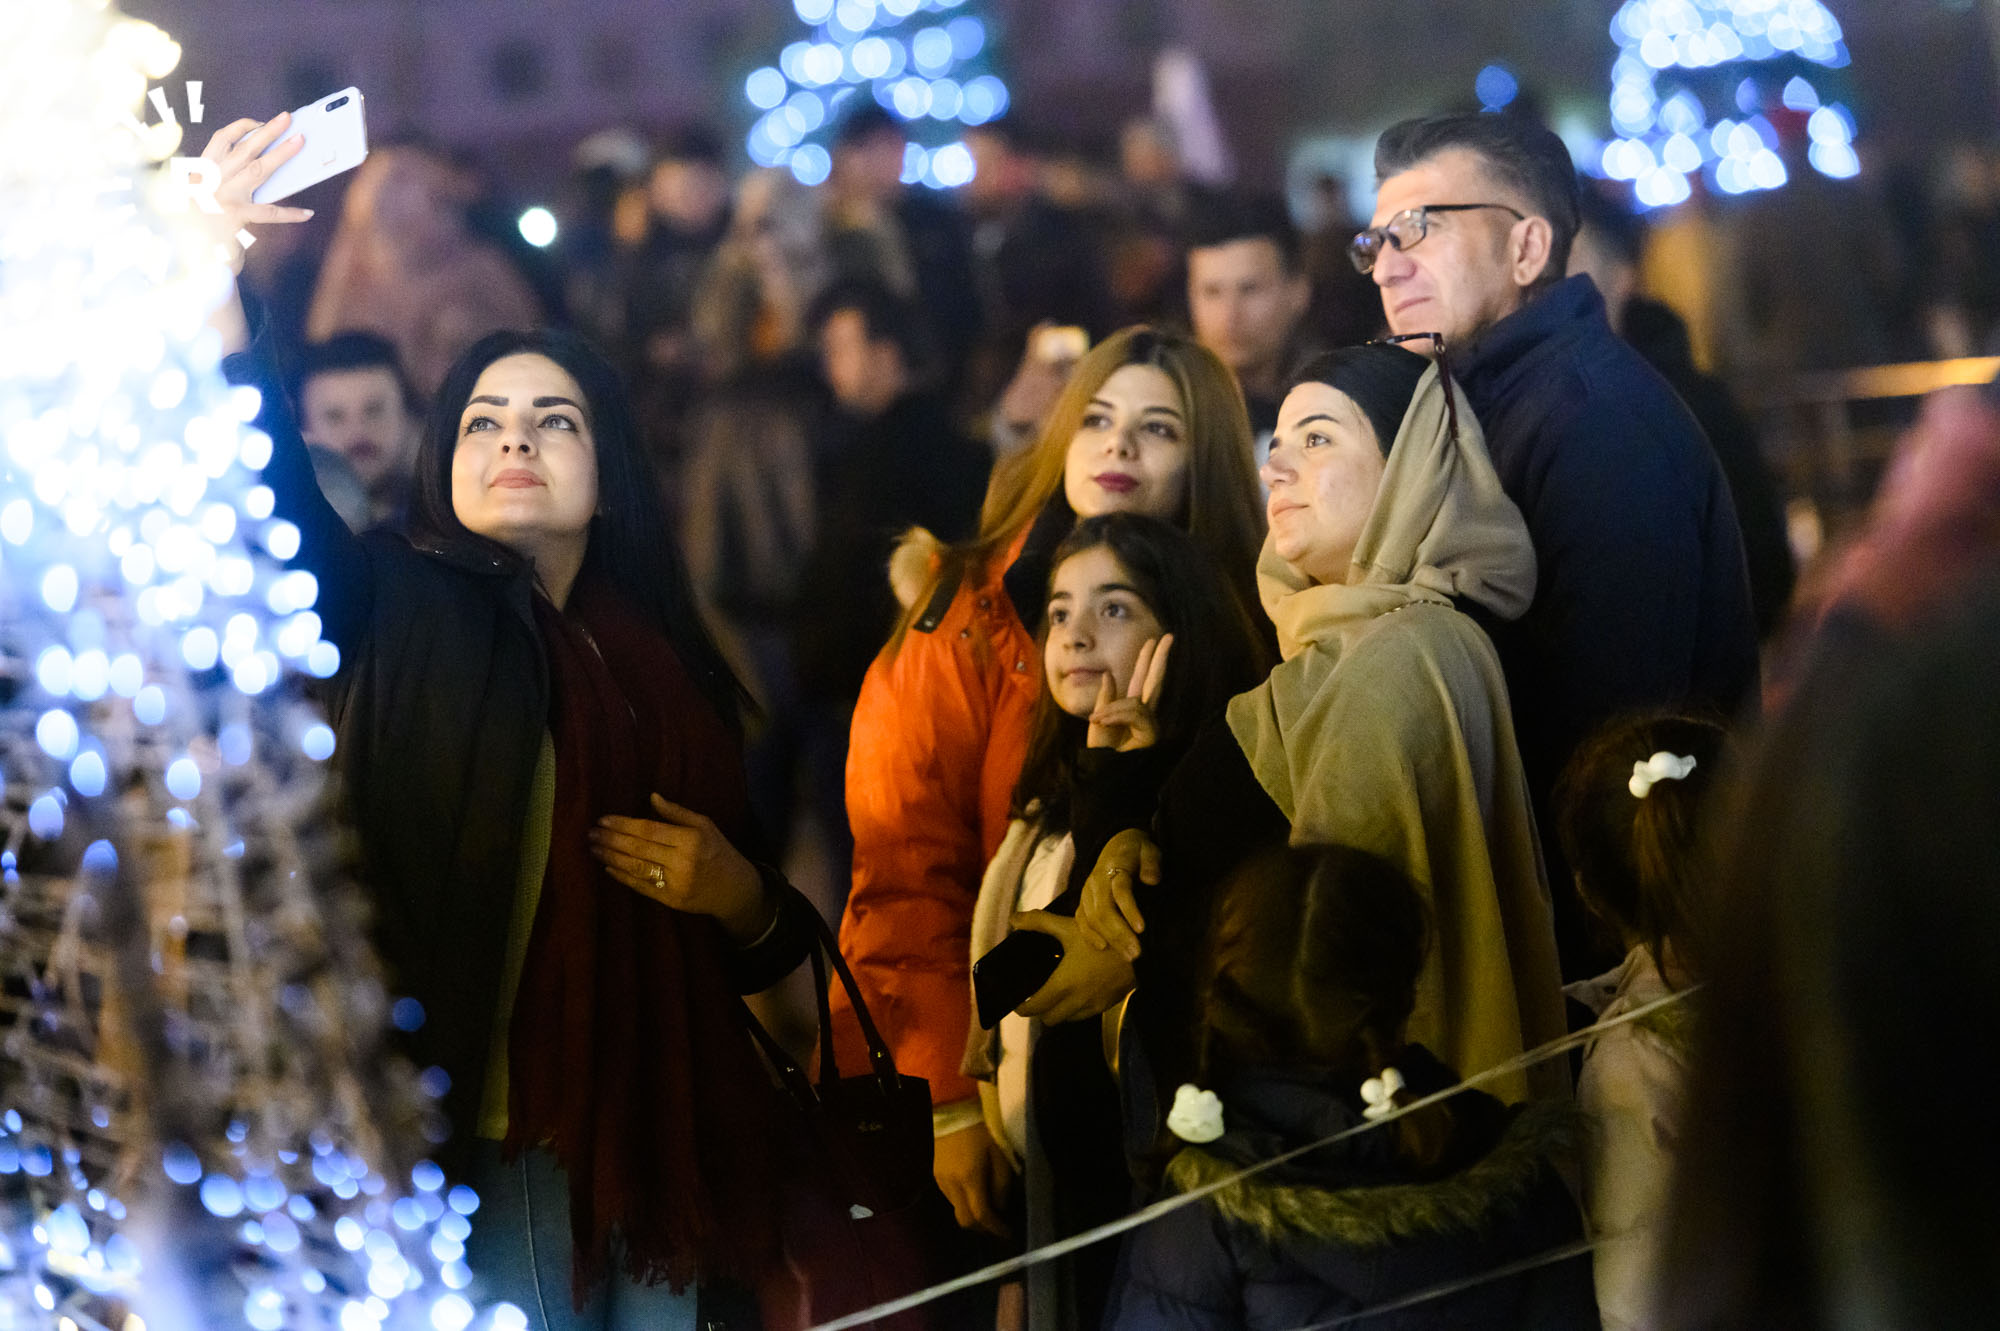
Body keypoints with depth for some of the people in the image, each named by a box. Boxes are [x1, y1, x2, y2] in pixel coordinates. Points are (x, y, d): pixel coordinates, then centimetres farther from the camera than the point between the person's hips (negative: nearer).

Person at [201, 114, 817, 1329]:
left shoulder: (675, 669, 13)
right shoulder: (403, 615, 1)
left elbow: (767, 955, 18)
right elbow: (264, 494, -19)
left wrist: (741, 897, -5)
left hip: (651, 1146, 5)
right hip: (474, 1138, -4)